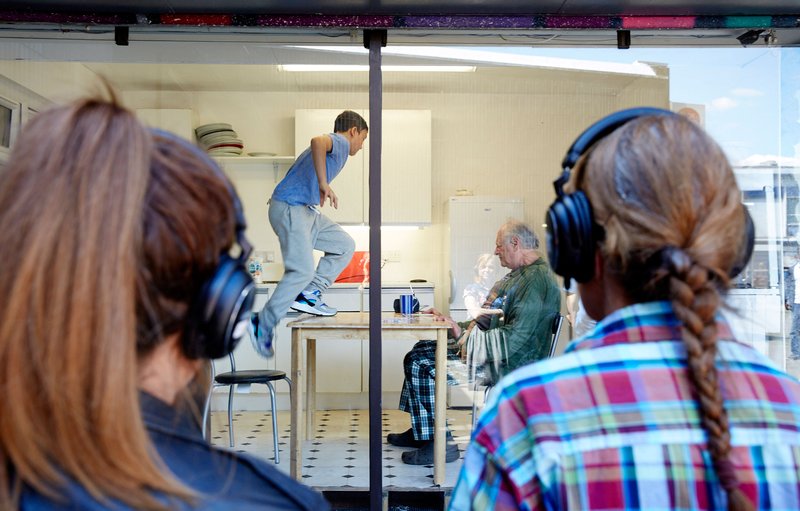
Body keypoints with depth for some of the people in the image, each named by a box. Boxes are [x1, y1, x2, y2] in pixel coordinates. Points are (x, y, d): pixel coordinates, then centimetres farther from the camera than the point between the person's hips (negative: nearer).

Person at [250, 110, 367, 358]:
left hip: (306, 211, 10)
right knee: (302, 271, -14)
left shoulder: (334, 147, 24)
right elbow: (317, 141, -31)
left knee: (345, 245, 9)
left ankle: (309, 295, 4)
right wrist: (324, 184, -31)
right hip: (289, 208, -10)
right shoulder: (340, 142, -6)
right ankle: (263, 324, -5)